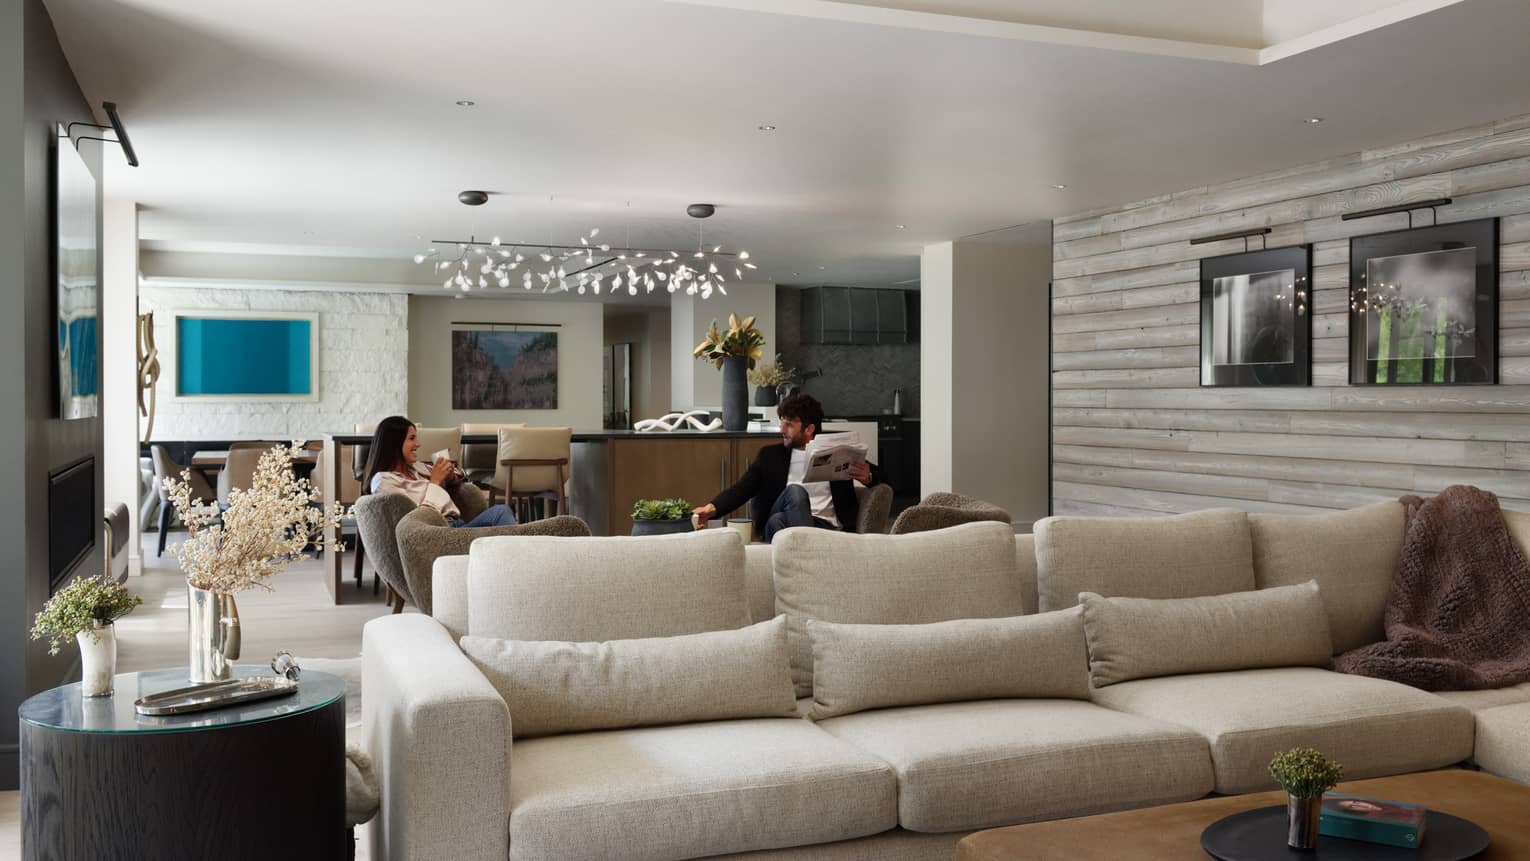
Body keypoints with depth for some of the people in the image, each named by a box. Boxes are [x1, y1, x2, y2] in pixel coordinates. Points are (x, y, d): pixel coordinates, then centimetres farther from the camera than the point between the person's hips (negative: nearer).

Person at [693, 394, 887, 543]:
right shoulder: (771, 455, 19)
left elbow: (879, 475, 19)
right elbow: (742, 489, 10)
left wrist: (868, 476, -7)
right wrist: (712, 508, -10)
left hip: (825, 526, -1)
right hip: (781, 522, 1)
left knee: (777, 522, -33)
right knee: (794, 490, -31)